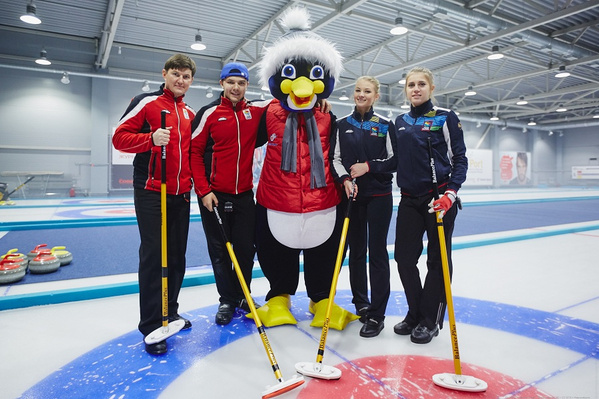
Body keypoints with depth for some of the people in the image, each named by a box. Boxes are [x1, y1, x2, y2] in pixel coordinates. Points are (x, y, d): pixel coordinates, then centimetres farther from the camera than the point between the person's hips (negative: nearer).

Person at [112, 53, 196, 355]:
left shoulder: (190, 114, 16)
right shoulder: (146, 102, -1)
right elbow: (119, 137, -7)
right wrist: (151, 139, -24)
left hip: (181, 194, 6)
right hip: (151, 192, -6)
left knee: (177, 256, 11)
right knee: (153, 256, -4)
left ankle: (170, 313, 27)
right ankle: (151, 326, 8)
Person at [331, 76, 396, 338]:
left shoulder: (385, 125, 2)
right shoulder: (343, 124, 7)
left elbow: (395, 160, 1)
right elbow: (335, 158, 5)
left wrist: (369, 166, -12)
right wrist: (345, 179, -12)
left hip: (379, 196, -2)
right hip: (352, 195, 2)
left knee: (377, 252, -2)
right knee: (356, 250, 10)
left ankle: (376, 315, 5)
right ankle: (361, 303, 27)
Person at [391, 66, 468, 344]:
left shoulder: (445, 118, -2)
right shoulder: (400, 122, 12)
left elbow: (460, 159, -3)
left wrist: (451, 193, -15)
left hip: (440, 198, -4)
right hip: (409, 199, 5)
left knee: (437, 260, 4)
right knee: (404, 257, 4)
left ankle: (430, 321, 19)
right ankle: (415, 313, 24)